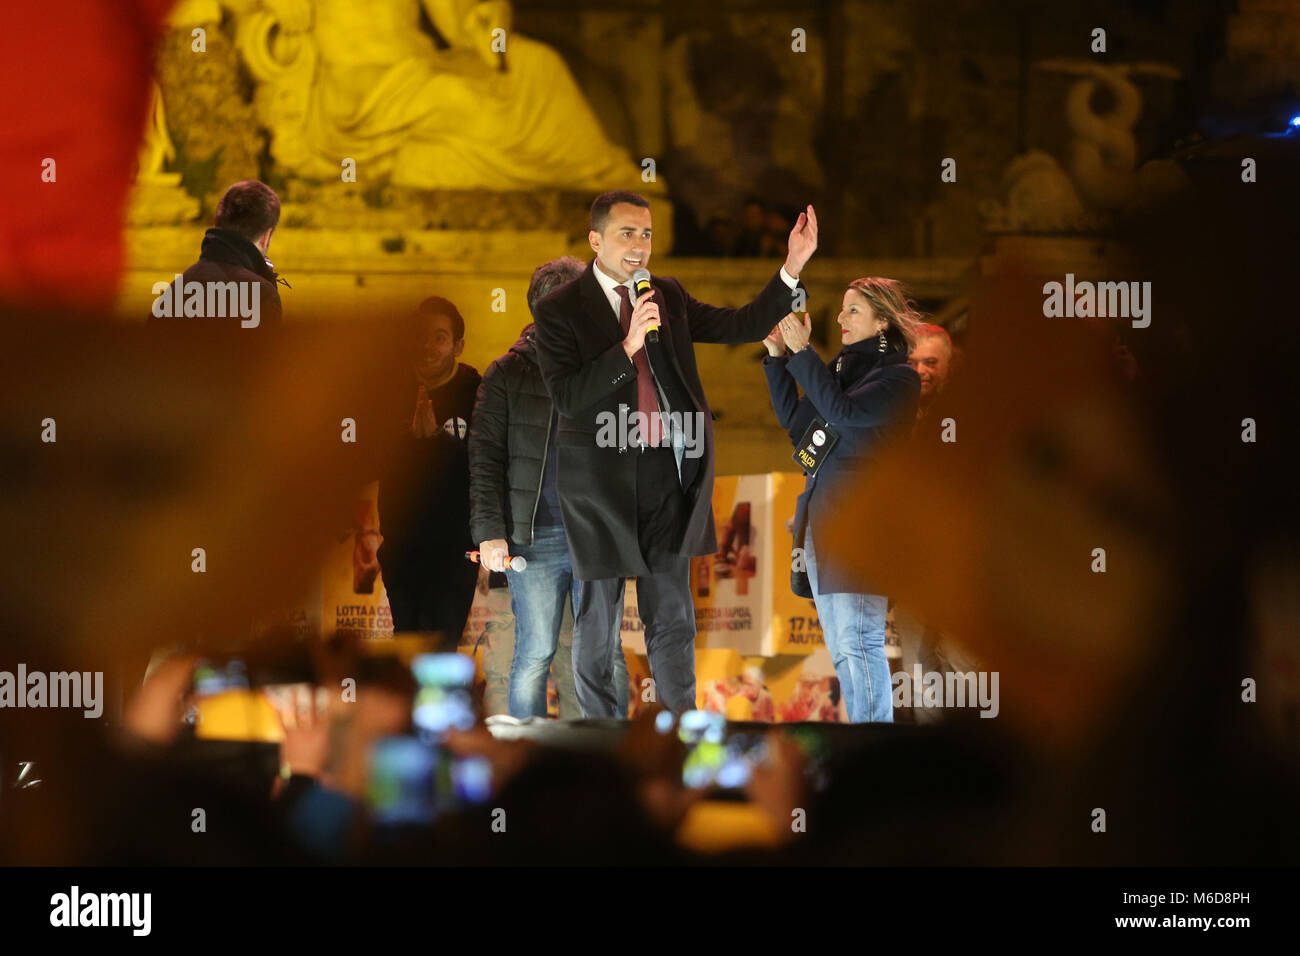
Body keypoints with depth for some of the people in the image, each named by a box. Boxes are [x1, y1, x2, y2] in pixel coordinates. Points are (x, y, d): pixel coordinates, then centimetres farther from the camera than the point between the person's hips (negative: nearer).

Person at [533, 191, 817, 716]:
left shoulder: (668, 296, 8)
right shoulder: (559, 310, -7)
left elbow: (741, 326, 7)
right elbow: (566, 397, -16)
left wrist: (793, 268, -3)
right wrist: (627, 347, -25)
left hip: (666, 474, 4)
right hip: (602, 478, -4)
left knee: (672, 618, 6)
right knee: (597, 614, 8)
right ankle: (598, 724, 21)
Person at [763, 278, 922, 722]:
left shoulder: (898, 377, -5)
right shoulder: (842, 368, 18)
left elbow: (844, 411, -19)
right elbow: (795, 420, 22)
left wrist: (802, 352, -16)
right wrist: (778, 357, 14)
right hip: (820, 521, 9)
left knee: (858, 639, -14)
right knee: (841, 649, 9)